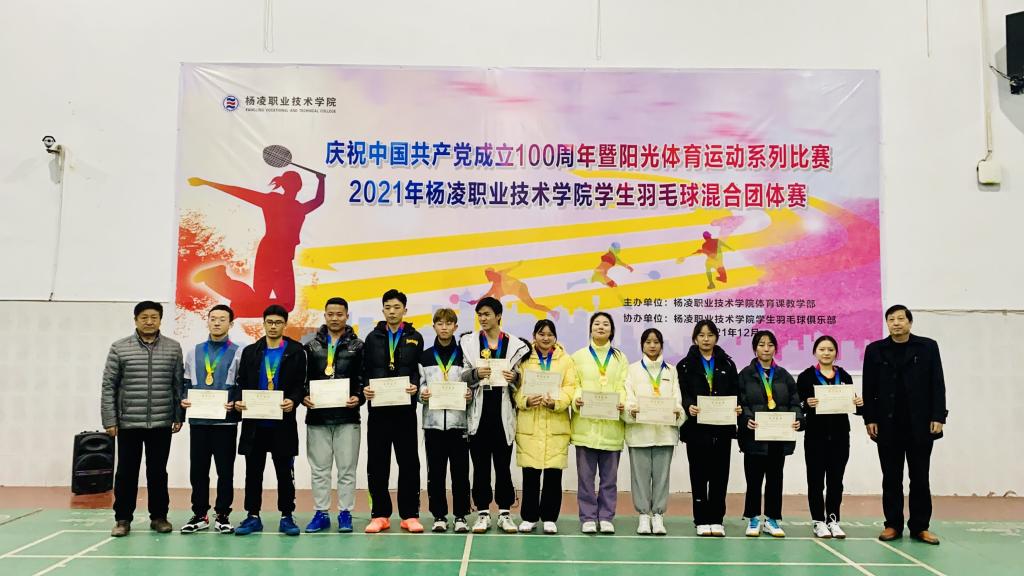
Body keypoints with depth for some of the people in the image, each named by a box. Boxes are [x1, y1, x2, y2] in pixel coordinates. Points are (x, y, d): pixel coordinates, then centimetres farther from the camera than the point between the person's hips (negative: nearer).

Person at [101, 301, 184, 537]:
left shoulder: (173, 348, 4)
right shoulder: (119, 348, 0)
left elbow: (179, 384, 6)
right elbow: (108, 387, 0)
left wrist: (179, 416, 2)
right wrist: (109, 420, -4)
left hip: (161, 423, 1)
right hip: (128, 423, -1)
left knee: (158, 472, 9)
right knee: (126, 472, 5)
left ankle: (158, 516, 20)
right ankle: (123, 519, 17)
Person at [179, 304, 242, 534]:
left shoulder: (238, 352, 3)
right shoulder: (194, 351, 13)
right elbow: (186, 383, 16)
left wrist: (236, 403, -16)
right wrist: (184, 399, -2)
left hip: (226, 420, -3)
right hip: (198, 420, 3)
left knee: (225, 470, 3)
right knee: (197, 470, 6)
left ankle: (222, 515, 13)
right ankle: (199, 515, 18)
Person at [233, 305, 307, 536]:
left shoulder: (296, 352, 2)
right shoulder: (250, 351, 10)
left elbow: (300, 384, -2)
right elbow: (241, 383, 10)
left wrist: (293, 401, -20)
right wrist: (238, 401, -8)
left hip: (283, 422, -2)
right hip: (254, 422, 2)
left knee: (285, 472, 4)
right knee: (253, 471, 8)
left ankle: (286, 517, 12)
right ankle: (253, 516, 17)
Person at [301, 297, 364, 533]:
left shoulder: (357, 346, 5)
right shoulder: (312, 345, 11)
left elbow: (365, 378, 2)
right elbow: (302, 377, 10)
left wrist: (359, 398, -13)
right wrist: (303, 397, -6)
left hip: (347, 416, -2)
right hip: (317, 416, 2)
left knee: (347, 469, 3)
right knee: (319, 469, 8)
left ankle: (345, 514, 12)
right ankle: (321, 513, 16)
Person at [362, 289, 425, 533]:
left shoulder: (415, 338, 8)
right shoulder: (373, 338, 11)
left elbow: (420, 369, 3)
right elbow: (365, 370, 9)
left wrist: (415, 386, -16)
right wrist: (365, 388, -10)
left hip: (405, 409, -1)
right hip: (378, 409, 1)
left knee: (409, 462, 2)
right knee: (377, 463, 4)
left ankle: (410, 515, 10)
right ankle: (380, 515, 14)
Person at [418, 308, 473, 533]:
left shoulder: (464, 355, 5)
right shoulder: (425, 357, 9)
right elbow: (418, 386, 10)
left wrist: (470, 394, -13)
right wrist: (421, 394, -11)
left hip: (458, 421, -1)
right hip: (433, 421, 1)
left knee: (460, 471, 2)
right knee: (435, 472, 5)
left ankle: (461, 515, 12)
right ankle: (439, 515, 14)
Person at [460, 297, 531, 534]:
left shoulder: (515, 344, 5)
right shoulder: (468, 342, 7)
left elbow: (521, 378, 9)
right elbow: (461, 377, 4)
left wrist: (514, 377, -12)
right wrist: (475, 374, -15)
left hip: (503, 412, 0)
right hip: (479, 410, 1)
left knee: (503, 464, 4)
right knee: (480, 464, 5)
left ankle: (505, 513, 14)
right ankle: (483, 513, 14)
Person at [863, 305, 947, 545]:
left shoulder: (928, 347, 3)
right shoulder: (875, 350, 5)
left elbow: (937, 385, 1)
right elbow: (869, 388, 4)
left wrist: (938, 417, -6)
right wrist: (870, 419, -2)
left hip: (920, 424, 0)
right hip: (888, 424, 1)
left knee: (920, 478, 5)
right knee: (891, 478, 7)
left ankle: (920, 527, 13)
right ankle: (893, 525, 14)